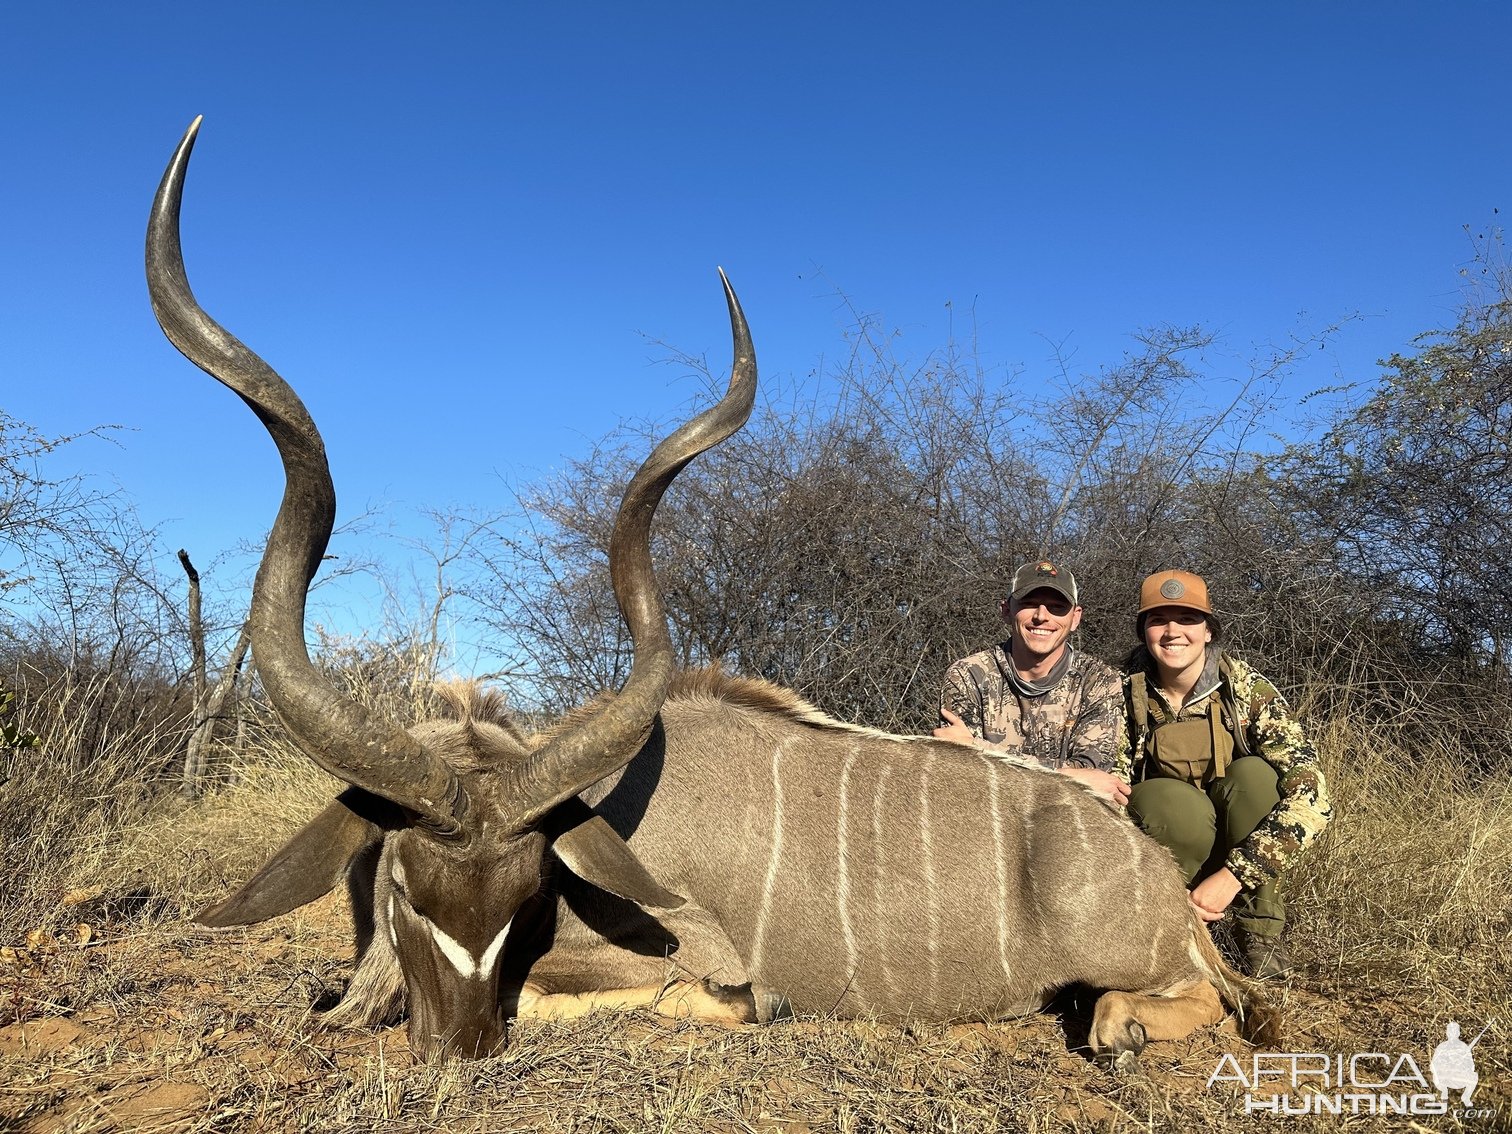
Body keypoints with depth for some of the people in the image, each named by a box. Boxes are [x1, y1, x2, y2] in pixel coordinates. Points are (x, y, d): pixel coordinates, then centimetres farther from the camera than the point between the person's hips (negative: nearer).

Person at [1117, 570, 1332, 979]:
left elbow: (1311, 793, -25)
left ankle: (1259, 928, -12)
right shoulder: (1127, 697, -12)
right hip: (1169, 850, -1)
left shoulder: (1248, 691, -15)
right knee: (1156, 797, -33)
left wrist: (1232, 876, -32)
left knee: (1252, 773, -29)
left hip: (1243, 847, 1)